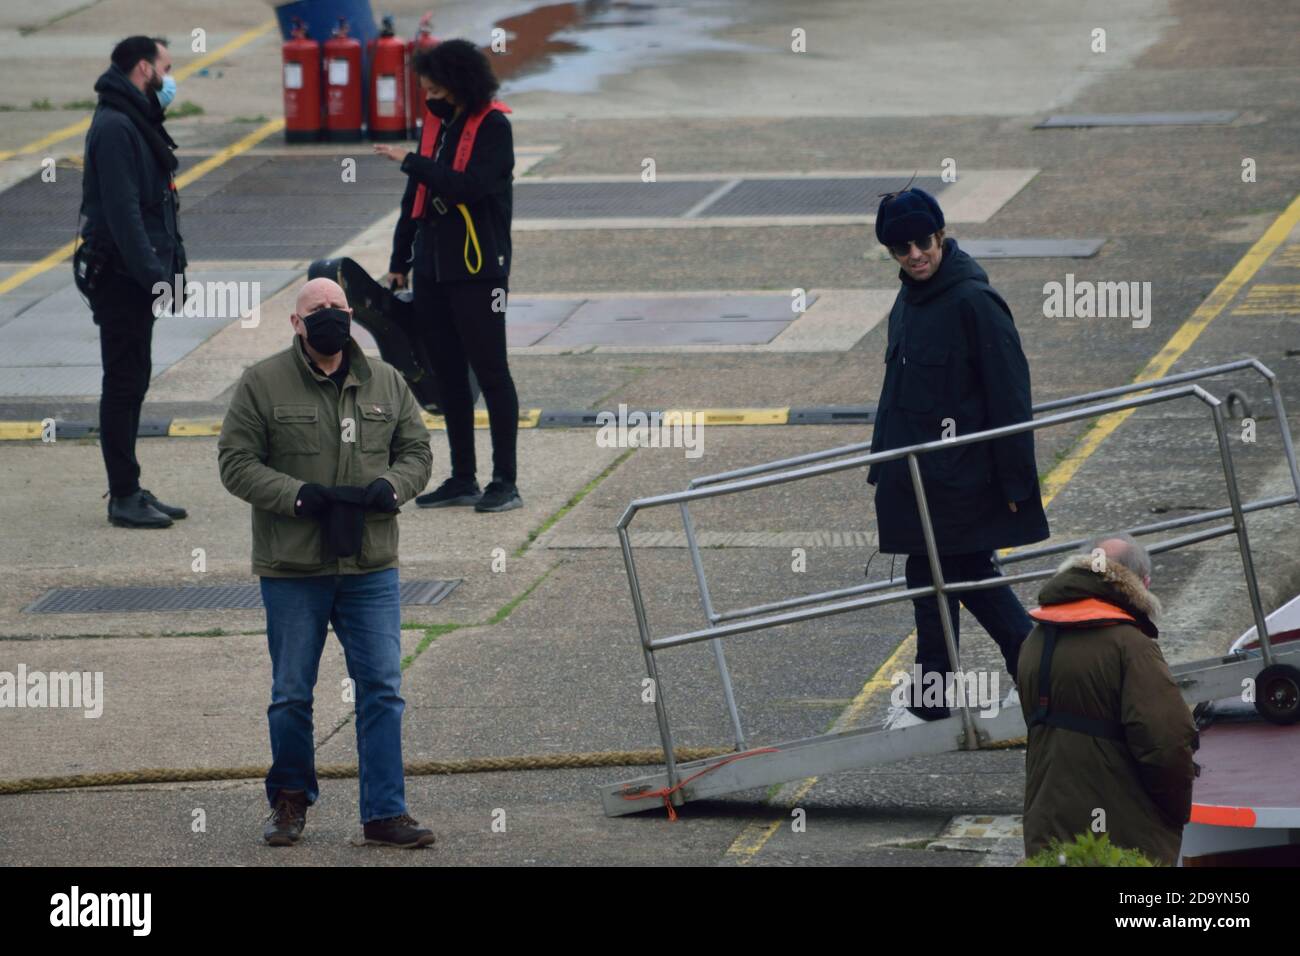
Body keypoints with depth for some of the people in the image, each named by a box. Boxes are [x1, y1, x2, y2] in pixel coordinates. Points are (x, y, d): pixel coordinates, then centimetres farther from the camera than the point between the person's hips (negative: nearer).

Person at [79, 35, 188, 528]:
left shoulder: (136, 123, 17)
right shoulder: (115, 128, -16)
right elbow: (122, 210, -22)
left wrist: (171, 266, 14)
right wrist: (152, 274, -24)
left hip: (135, 277, 10)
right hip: (122, 278, -10)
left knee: (131, 381, 13)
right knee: (125, 383, -6)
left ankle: (128, 490, 18)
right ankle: (124, 497, -3)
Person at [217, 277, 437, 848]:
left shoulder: (385, 383, 8)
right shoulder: (262, 385, -3)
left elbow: (416, 451, 14)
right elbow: (236, 462, -5)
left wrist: (391, 486, -9)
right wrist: (297, 495, -18)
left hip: (371, 566, 2)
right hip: (292, 567, -2)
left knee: (382, 689, -2)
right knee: (292, 693, 7)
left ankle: (384, 813, 2)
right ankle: (290, 801, 26)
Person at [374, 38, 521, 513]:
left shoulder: (493, 126, -11)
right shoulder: (437, 123, 11)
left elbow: (471, 185, -24)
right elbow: (416, 196, 17)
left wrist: (412, 162, -19)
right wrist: (399, 261, 17)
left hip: (477, 268, -8)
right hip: (432, 266, 8)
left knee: (490, 371, -3)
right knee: (447, 375, 10)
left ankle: (505, 482, 1)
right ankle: (462, 479, 16)